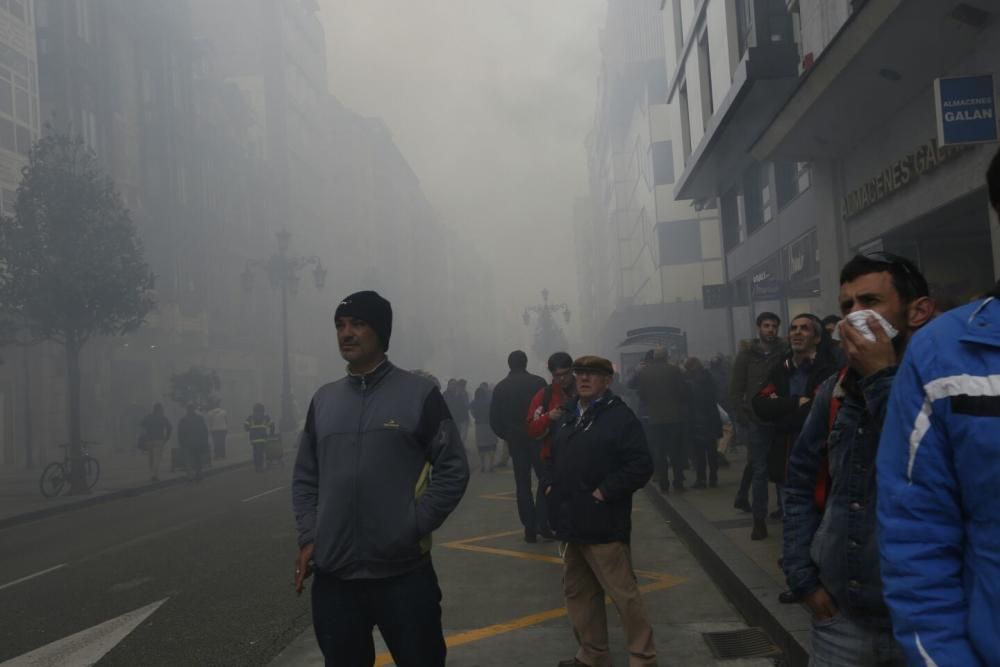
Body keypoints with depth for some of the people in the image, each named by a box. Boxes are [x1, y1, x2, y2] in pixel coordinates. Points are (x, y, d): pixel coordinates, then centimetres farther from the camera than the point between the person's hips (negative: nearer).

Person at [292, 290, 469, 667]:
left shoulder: (419, 393, -2)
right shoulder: (323, 399, 10)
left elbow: (453, 469, -3)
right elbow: (305, 477, 14)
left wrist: (415, 528, -11)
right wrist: (308, 536, 2)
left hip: (404, 573, -4)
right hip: (333, 576, 4)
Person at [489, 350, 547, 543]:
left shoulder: (500, 387, 3)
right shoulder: (538, 382, -6)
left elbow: (494, 420, 2)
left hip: (515, 442, 3)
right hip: (538, 440, -2)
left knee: (523, 485, 8)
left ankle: (530, 529, 5)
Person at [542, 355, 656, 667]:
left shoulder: (620, 416, -10)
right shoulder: (570, 418, 15)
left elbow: (641, 465, -18)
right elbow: (553, 457, 27)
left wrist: (605, 491, -19)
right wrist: (551, 484, 9)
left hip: (603, 525, -8)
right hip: (572, 522, 9)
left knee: (623, 593, -3)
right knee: (577, 591, 16)